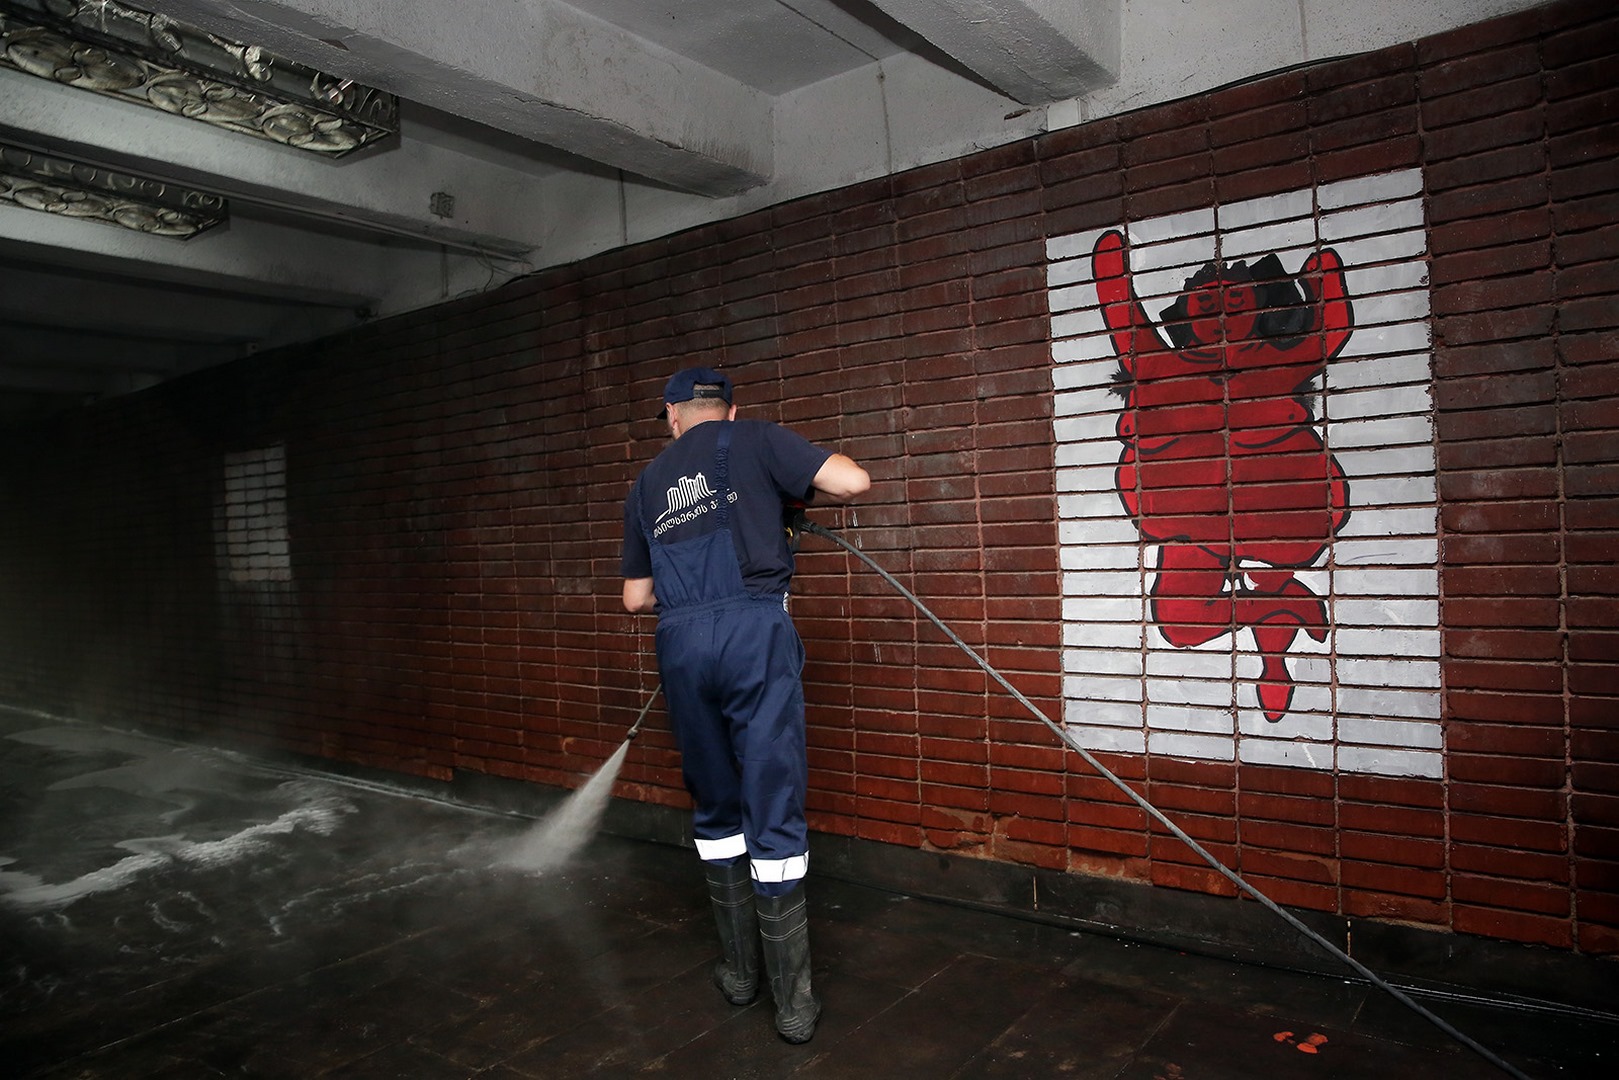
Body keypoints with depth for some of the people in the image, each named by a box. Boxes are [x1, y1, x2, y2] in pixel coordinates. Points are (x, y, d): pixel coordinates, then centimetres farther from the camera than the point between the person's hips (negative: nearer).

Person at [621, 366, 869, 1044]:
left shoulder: (646, 484, 20)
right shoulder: (756, 441, 8)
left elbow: (636, 597, 23)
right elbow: (854, 482, -2)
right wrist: (798, 496, 17)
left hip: (680, 641, 4)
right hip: (754, 631, -3)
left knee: (715, 809, 17)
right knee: (774, 814, 1)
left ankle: (739, 971, 27)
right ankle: (793, 1001, 7)